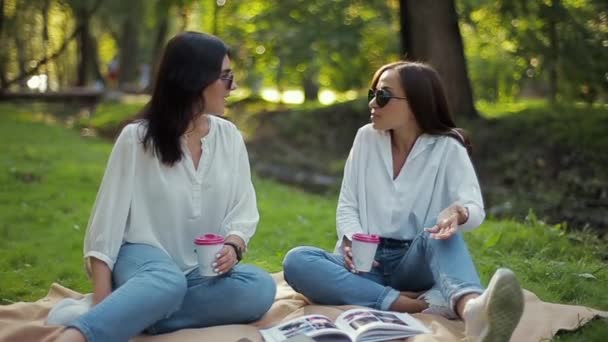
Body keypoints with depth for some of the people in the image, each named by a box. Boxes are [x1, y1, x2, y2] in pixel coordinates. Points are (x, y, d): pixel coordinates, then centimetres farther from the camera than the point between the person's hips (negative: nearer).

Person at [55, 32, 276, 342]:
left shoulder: (229, 136, 5)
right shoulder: (137, 139, -6)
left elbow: (243, 211, 7)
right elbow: (108, 220, -8)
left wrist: (233, 246, -17)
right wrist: (102, 303, -17)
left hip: (204, 271, 5)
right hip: (145, 258, -4)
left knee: (261, 288, -28)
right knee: (166, 282, -40)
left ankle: (134, 313, -30)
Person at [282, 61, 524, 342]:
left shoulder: (447, 148, -3)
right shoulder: (366, 138, 6)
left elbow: (475, 207, -16)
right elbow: (347, 206, 7)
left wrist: (459, 213, -42)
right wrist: (352, 242, -16)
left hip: (417, 262, -2)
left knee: (441, 237, -35)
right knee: (296, 261, -26)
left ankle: (472, 309, -67)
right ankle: (414, 306, -40)